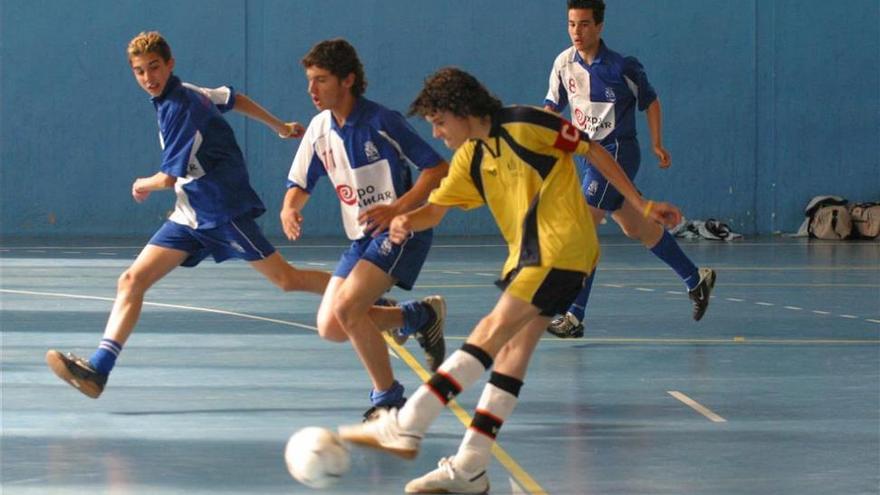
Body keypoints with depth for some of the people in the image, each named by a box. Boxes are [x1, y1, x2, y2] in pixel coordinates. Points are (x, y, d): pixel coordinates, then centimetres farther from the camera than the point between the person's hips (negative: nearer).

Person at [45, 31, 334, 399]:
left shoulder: (180, 107, -17)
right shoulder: (190, 93, 10)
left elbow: (170, 177, -18)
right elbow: (235, 100, 27)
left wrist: (143, 185, 4)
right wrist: (280, 127, 38)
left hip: (222, 212, -9)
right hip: (190, 216, 9)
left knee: (286, 279, -6)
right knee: (132, 280, -4)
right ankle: (97, 368, -13)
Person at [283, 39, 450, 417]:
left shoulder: (380, 122, -16)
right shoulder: (320, 130, 4)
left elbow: (438, 169, -15)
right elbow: (300, 184, 14)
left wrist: (397, 208, -26)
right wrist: (289, 209, -10)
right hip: (363, 238, 8)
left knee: (346, 308, -24)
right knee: (330, 326, -1)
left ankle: (387, 398, -7)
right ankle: (421, 317, 18)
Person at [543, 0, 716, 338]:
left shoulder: (621, 67, -13)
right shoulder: (564, 63, 1)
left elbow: (649, 101, 2)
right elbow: (553, 105, 13)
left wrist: (656, 143, 0)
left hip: (617, 151, -7)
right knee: (635, 228, 16)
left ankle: (575, 316, -16)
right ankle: (696, 279, 34)